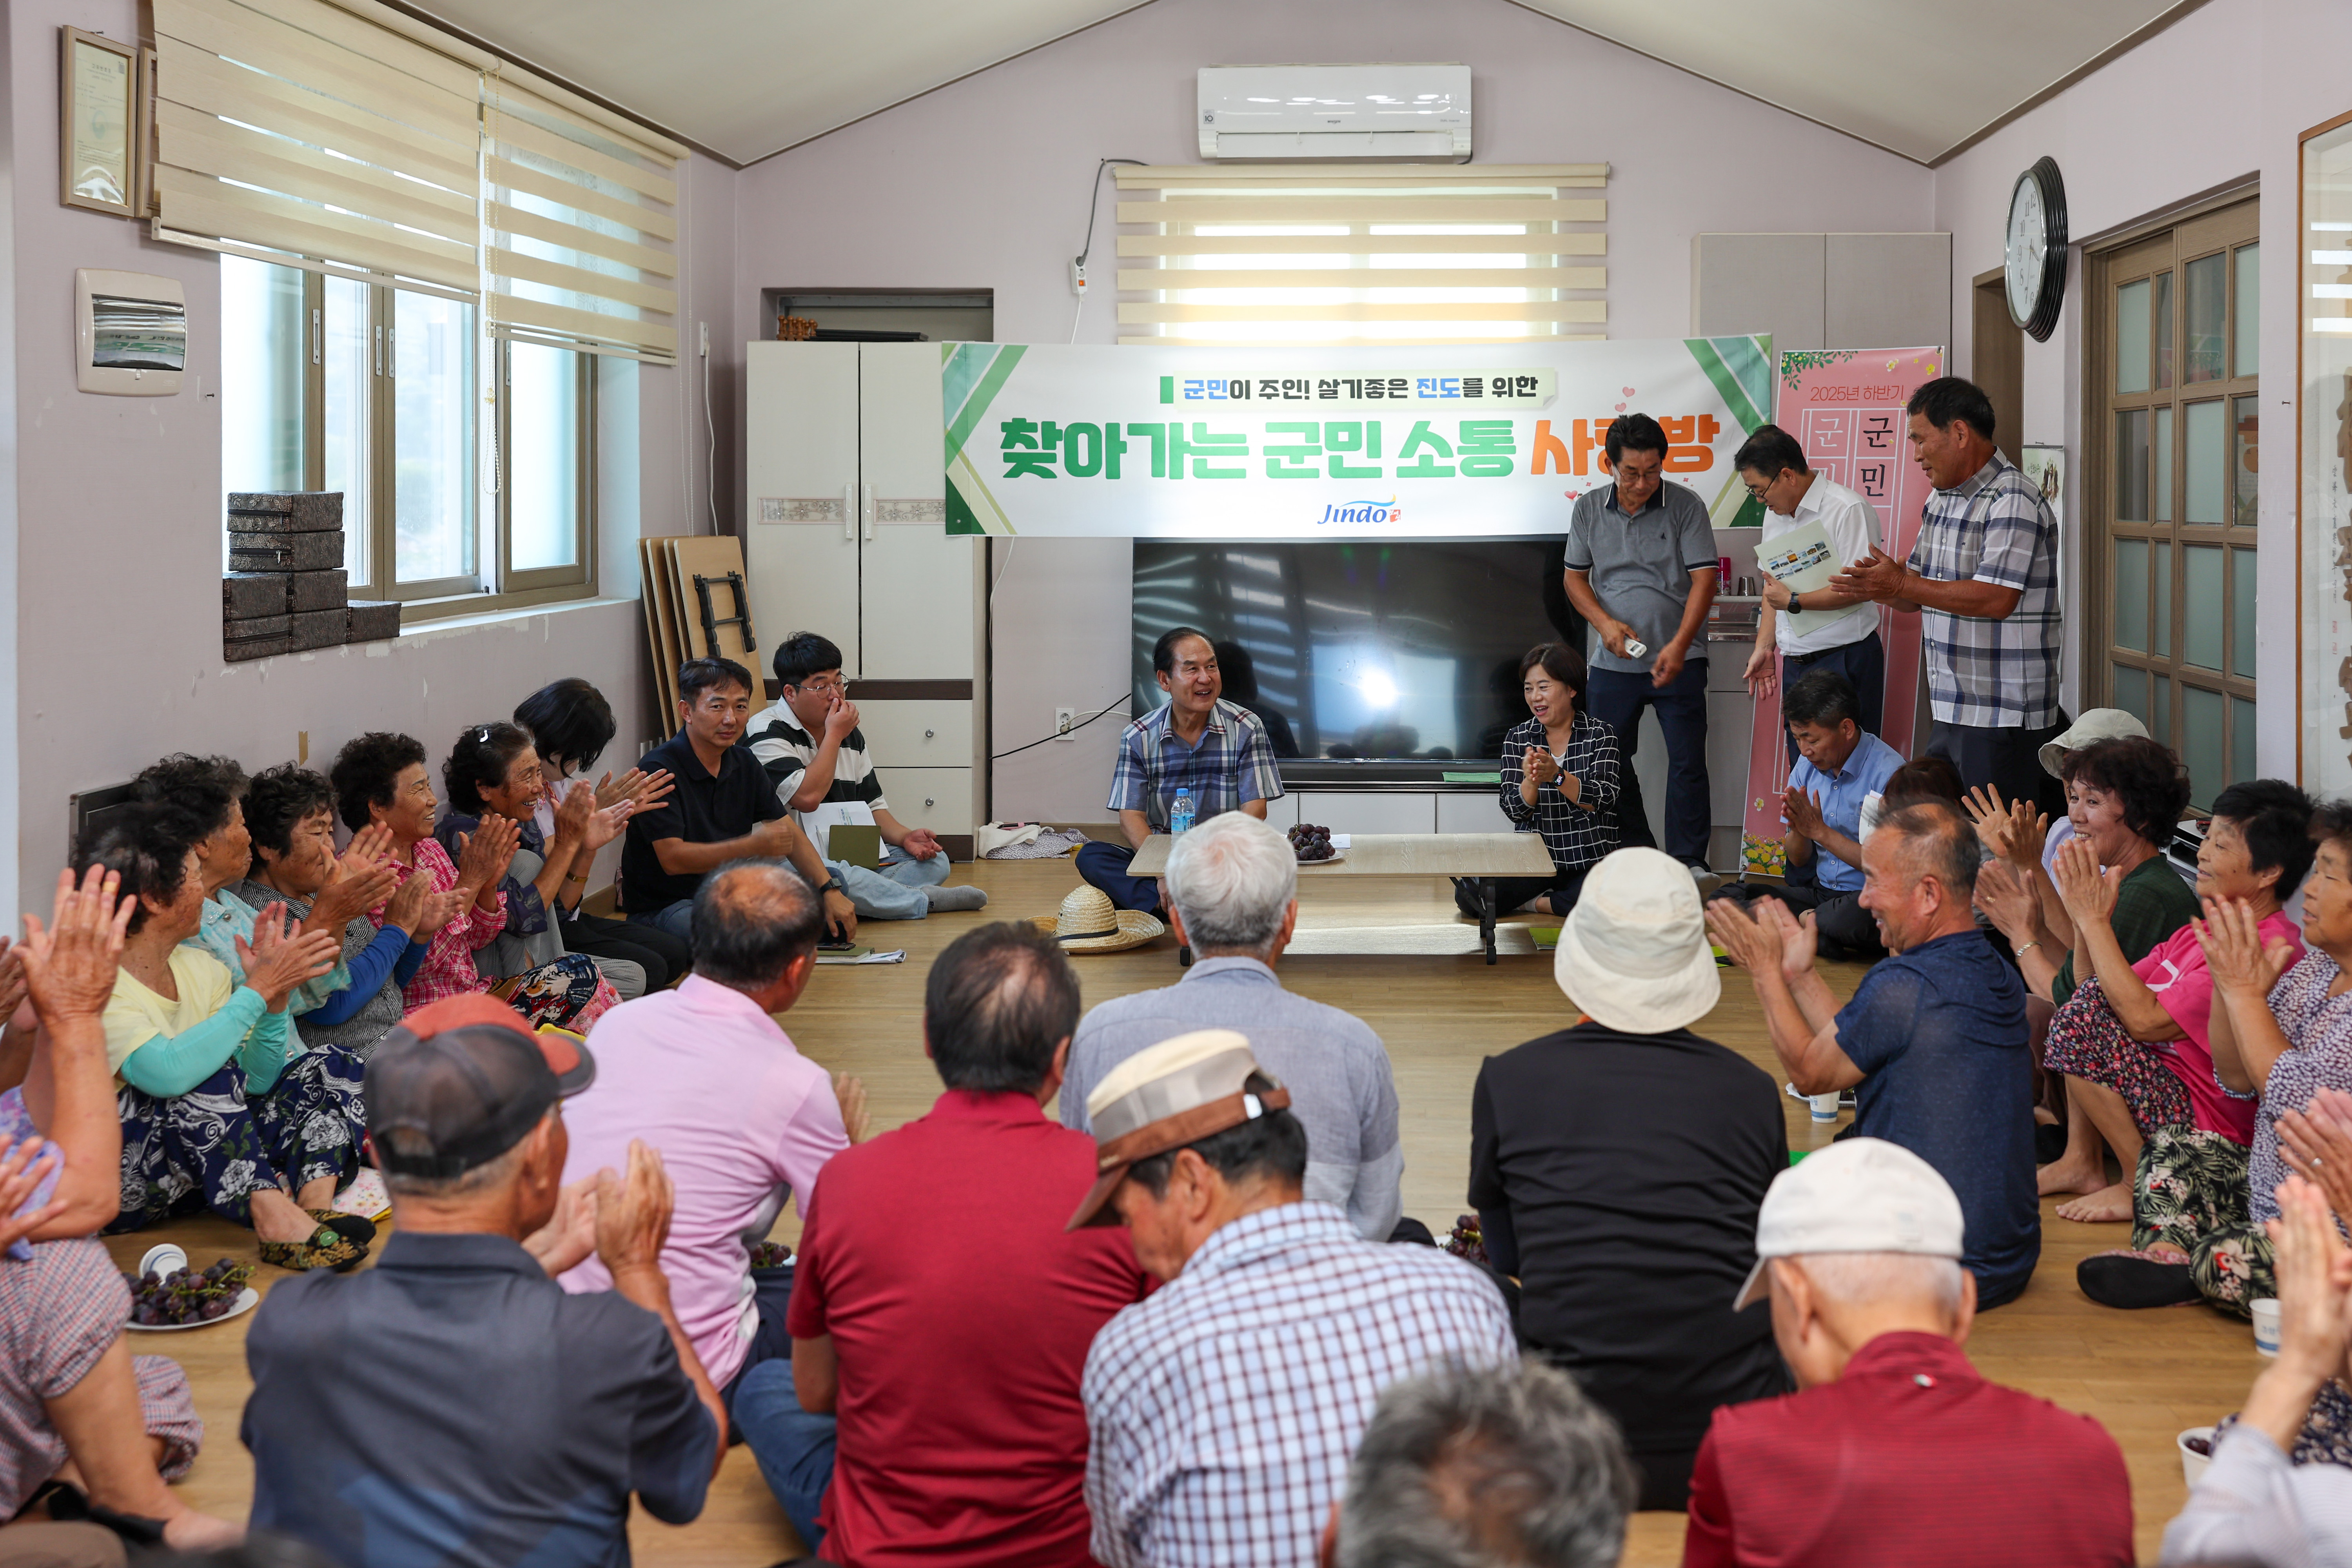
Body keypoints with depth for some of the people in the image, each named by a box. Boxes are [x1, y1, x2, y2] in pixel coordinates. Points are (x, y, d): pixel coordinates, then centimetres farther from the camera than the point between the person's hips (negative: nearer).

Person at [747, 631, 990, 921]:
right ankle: (924, 900, -20)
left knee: (934, 861, -5)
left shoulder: (851, 734, 16)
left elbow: (872, 806, 19)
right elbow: (807, 798, -22)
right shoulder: (766, 734, -9)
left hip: (850, 856, 8)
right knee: (834, 875, -40)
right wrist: (834, 736, -13)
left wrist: (904, 837, -1)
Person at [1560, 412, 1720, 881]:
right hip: (1613, 662, 3)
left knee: (1688, 761, -5)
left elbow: (1704, 577, -11)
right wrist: (1604, 622, -8)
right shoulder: (1589, 509, 3)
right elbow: (1575, 576, 11)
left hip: (1678, 660, -3)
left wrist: (1679, 645, -22)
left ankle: (1689, 860, 1)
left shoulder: (1686, 505, -7)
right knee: (1610, 762, 8)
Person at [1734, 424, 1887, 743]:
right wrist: (1764, 648, 13)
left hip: (1844, 661, -8)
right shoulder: (1775, 514, 15)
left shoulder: (1848, 510, -13)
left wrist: (1794, 602, -14)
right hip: (1796, 663, 8)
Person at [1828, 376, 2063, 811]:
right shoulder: (1941, 501, 17)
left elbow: (1996, 599, -23)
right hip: (1949, 712, 9)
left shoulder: (2013, 501, -13)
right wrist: (1877, 587, -2)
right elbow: (1916, 597, 21)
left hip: (2004, 719, -9)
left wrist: (1901, 584, -19)